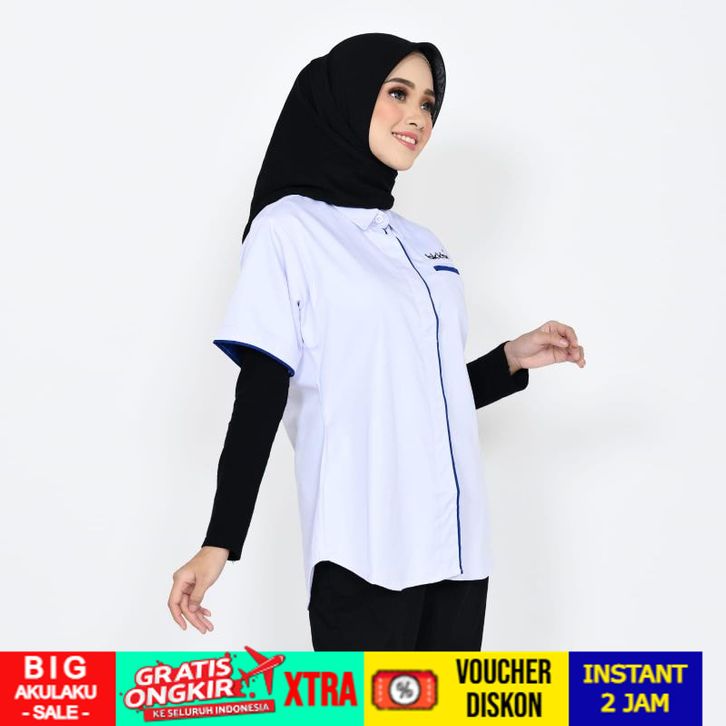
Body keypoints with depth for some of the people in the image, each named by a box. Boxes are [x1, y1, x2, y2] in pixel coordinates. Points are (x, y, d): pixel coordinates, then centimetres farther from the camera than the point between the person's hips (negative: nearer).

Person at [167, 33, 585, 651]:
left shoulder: (424, 246, 18)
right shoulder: (289, 228, 1)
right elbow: (260, 399, -5)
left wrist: (512, 359, 10)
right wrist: (220, 543, -11)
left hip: (455, 544, 6)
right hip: (362, 550, -6)